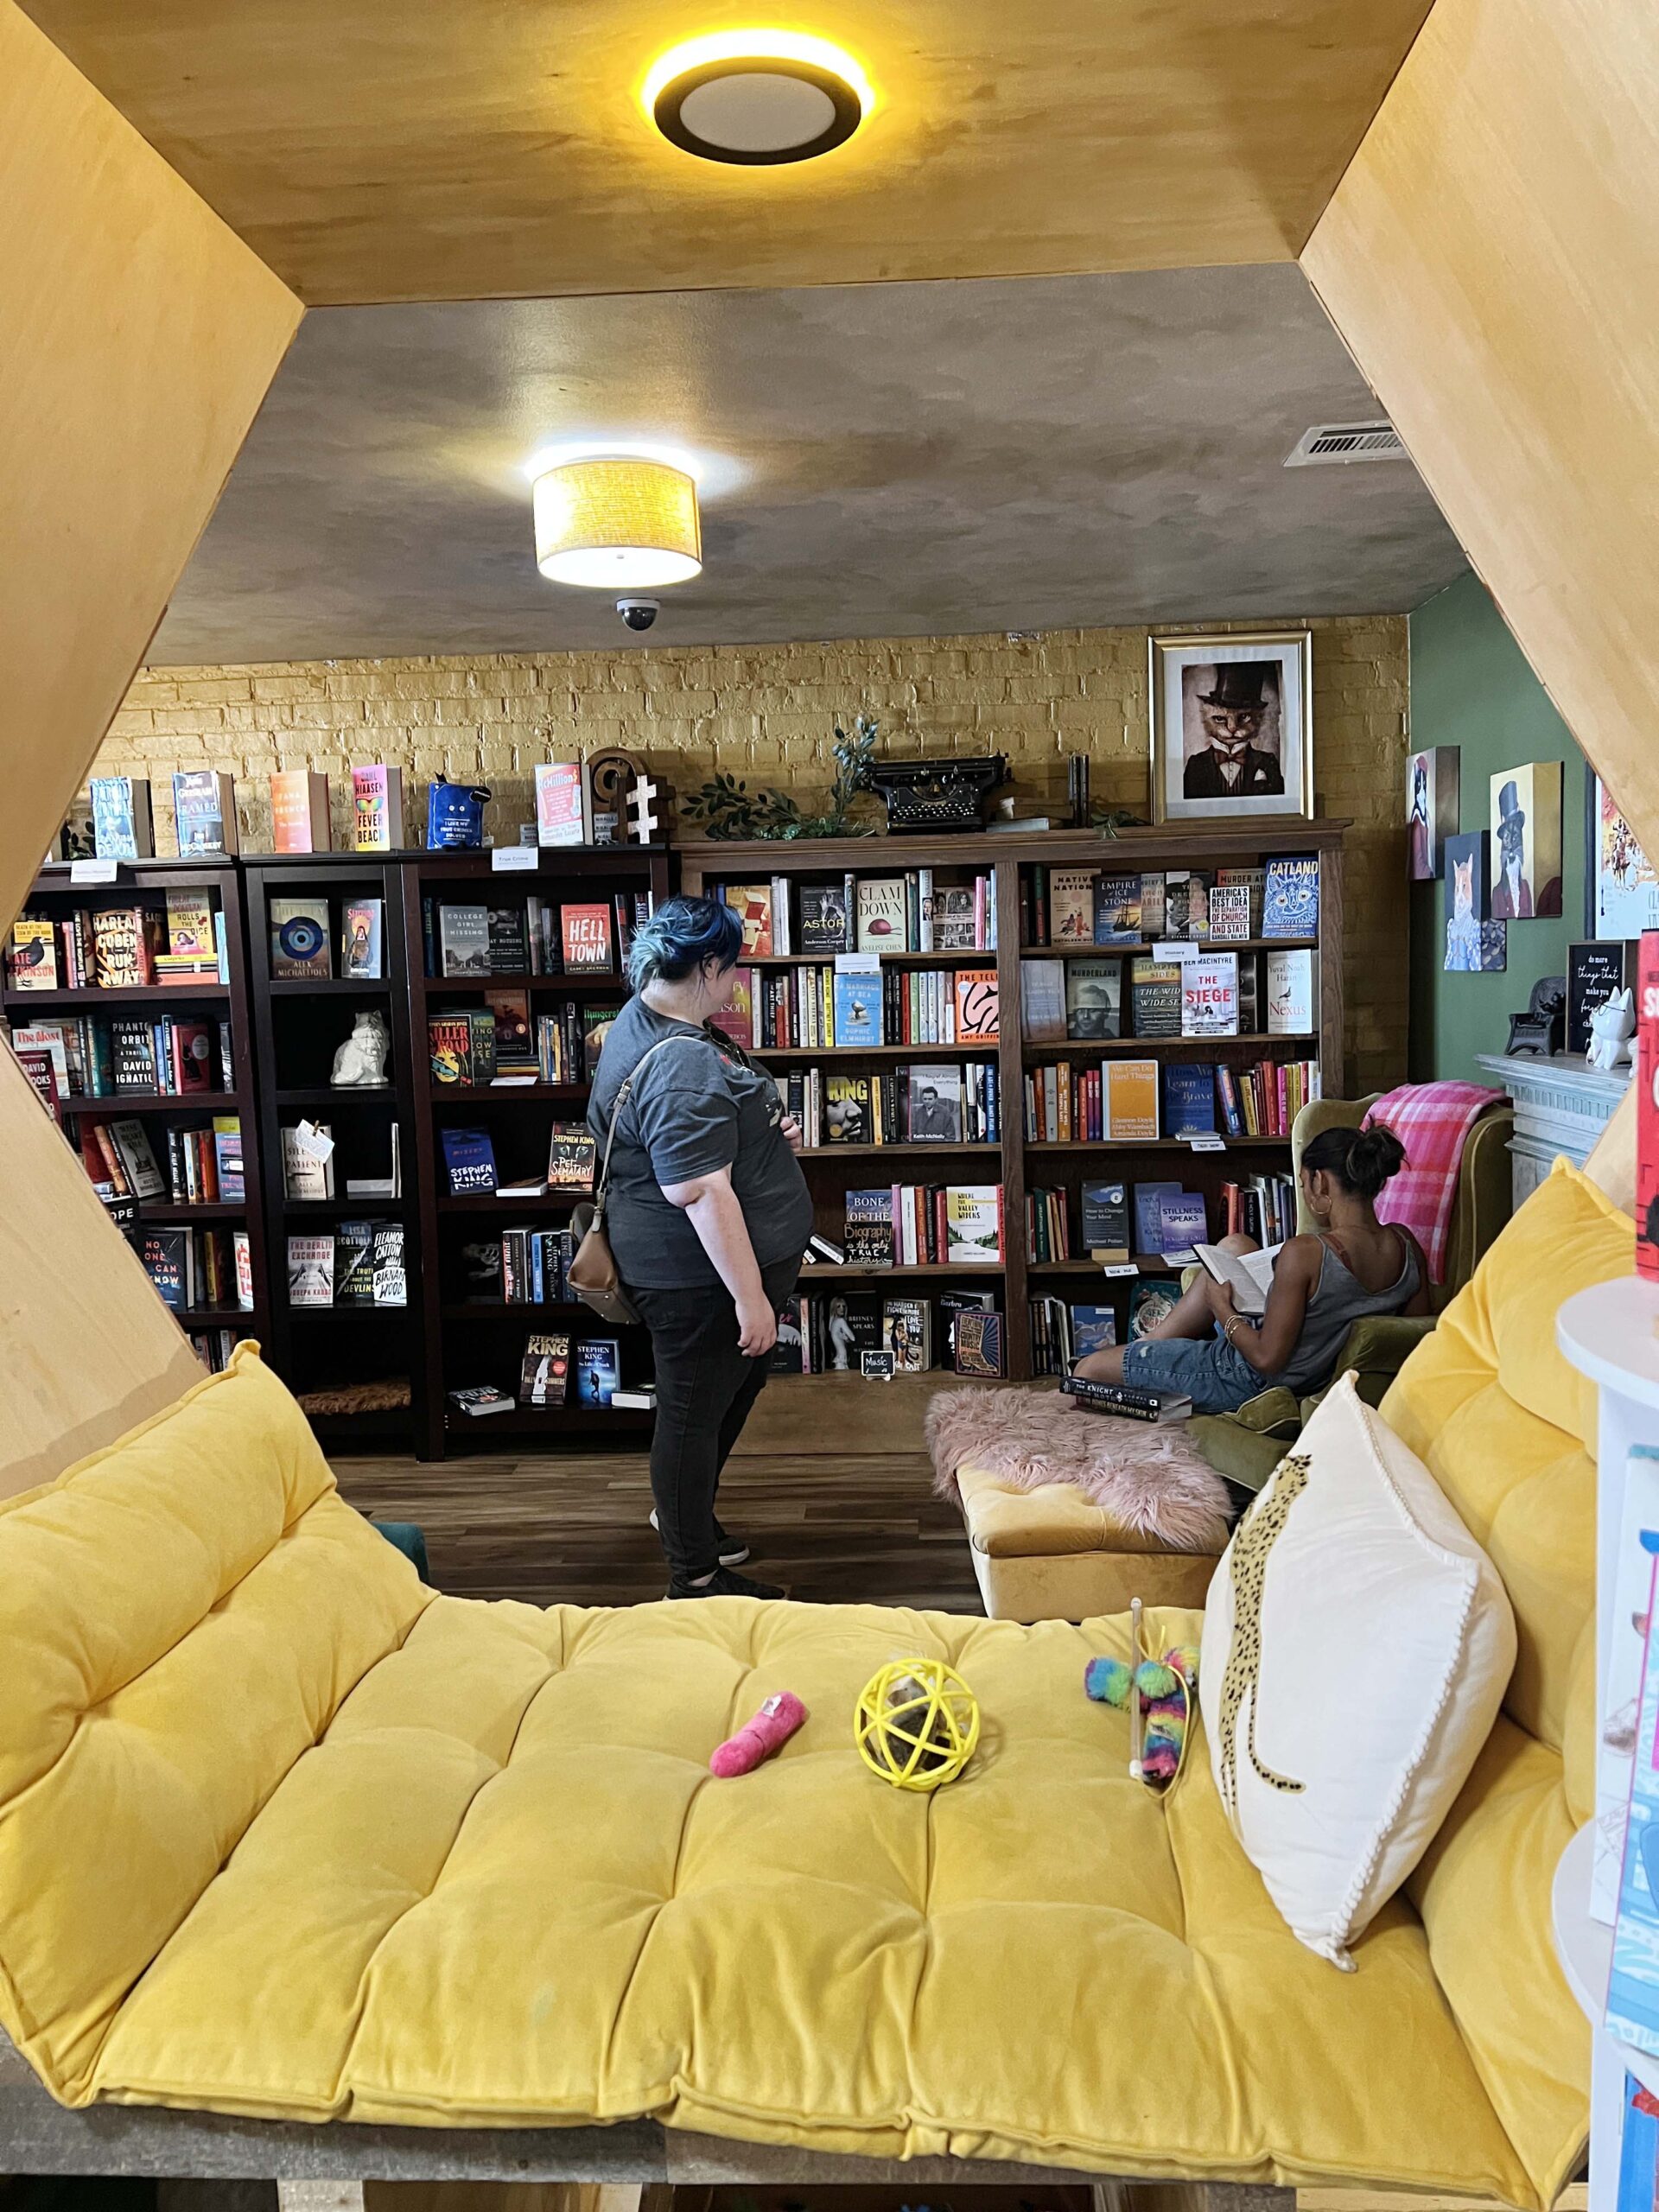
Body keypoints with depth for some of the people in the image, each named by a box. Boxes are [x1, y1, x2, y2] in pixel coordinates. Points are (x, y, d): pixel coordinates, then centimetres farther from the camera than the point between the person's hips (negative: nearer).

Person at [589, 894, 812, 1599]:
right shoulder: (681, 1064, -27)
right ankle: (695, 1579, 20)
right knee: (697, 1410, 4)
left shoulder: (645, 1022, 8)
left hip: (695, 1267, 11)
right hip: (699, 1276, -11)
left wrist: (767, 1134, 6)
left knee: (742, 1383, 25)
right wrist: (750, 1296, -27)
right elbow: (702, 1191, -31)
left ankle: (682, 1511, 44)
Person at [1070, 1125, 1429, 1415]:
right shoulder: (1406, 1246, -12)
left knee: (1089, 1369, 1)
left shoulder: (1304, 1253, -32)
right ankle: (1148, 1345, 31)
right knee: (1233, 1246, 25)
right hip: (1326, 1376, 8)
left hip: (1254, 1381, -8)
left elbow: (1267, 1359, -26)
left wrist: (1222, 1308, -8)